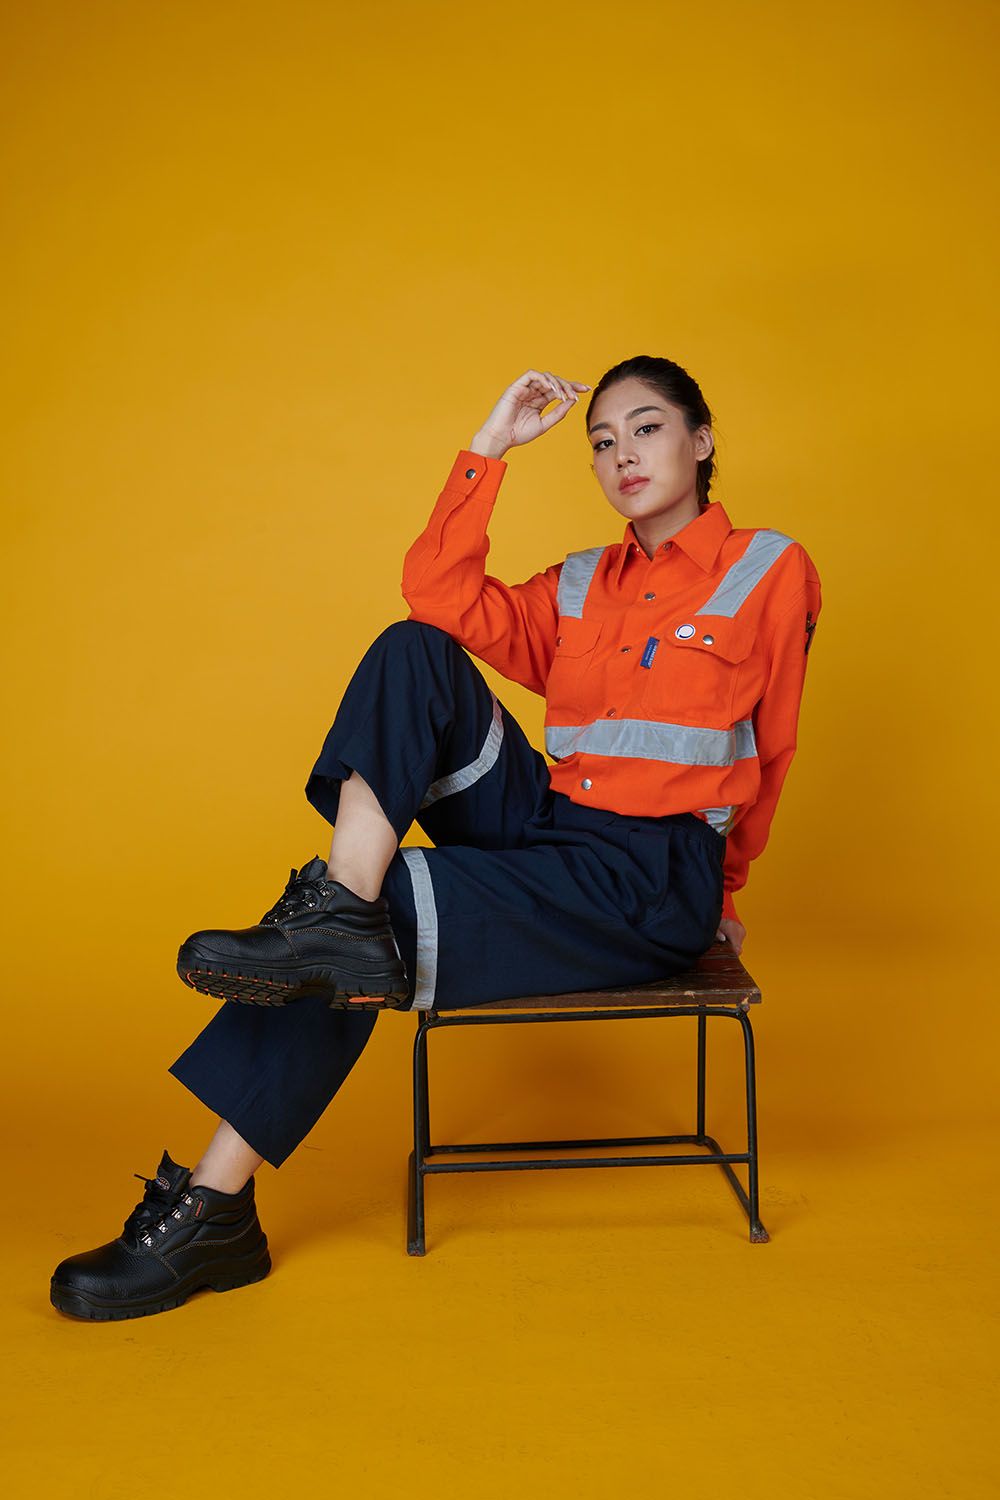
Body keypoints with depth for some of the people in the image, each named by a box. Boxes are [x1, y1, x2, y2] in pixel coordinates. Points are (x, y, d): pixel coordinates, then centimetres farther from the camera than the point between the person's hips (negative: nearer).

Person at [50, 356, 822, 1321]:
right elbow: (440, 593, 2)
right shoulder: (581, 587, 17)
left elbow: (763, 754, 10)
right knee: (413, 653, -14)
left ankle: (213, 1211, -12)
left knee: (343, 949, -21)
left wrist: (714, 890, 19)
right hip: (546, 829, 6)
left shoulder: (769, 572, 4)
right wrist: (491, 445, 0)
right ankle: (341, 909, -30)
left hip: (650, 885, -5)